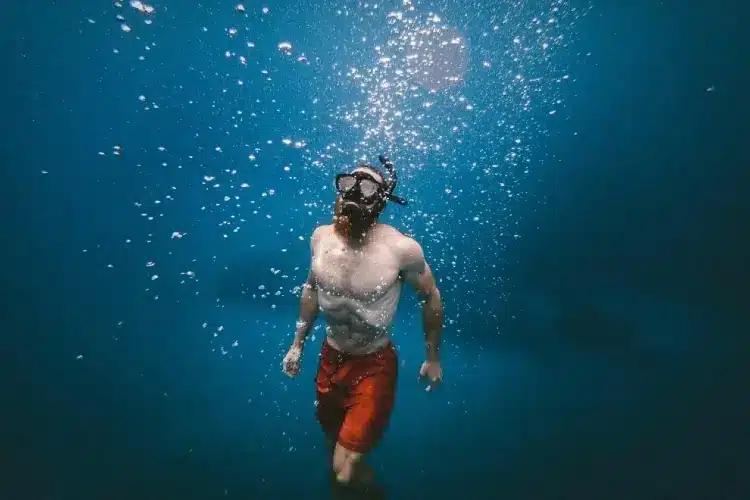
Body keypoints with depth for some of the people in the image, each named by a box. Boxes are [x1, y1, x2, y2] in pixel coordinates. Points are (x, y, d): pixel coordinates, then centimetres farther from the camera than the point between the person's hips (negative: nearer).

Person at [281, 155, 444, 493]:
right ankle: (358, 471, 56)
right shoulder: (321, 236, -10)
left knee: (346, 473, -3)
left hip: (374, 366, -4)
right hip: (330, 358, 5)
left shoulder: (401, 249, -24)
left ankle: (365, 483, 32)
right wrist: (298, 343, 12)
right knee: (333, 439, 24)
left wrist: (433, 358, 0)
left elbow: (431, 297, -7)